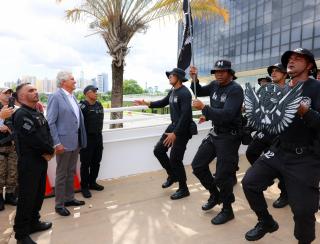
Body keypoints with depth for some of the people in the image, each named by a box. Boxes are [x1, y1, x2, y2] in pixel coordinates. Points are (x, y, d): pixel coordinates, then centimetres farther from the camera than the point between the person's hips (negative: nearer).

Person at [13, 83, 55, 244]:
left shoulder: (38, 113, 13)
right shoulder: (21, 115, -15)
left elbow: (47, 133, 9)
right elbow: (34, 139, -24)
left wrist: (49, 151, -8)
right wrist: (50, 150, -10)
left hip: (41, 160, 9)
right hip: (28, 163, -8)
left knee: (39, 194, 18)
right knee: (27, 197, 2)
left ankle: (34, 223, 36)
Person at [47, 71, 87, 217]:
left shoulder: (72, 97, 11)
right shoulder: (55, 97, -11)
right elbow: (50, 122, -14)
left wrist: (80, 140, 10)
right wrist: (57, 143, -18)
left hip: (76, 141, 7)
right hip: (64, 142, -7)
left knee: (71, 172, 17)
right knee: (61, 174, 5)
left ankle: (69, 198, 32)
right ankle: (59, 204, 19)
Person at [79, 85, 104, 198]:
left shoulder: (99, 105, 8)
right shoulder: (82, 106, -15)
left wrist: (98, 131, 15)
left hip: (98, 137, 7)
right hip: (86, 138, -7)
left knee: (96, 162, 15)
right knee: (85, 163, 4)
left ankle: (92, 182, 32)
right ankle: (84, 186, 17)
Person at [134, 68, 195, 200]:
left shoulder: (185, 93, -19)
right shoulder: (172, 91, 9)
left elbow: (185, 115, -25)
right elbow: (162, 103, 24)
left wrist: (175, 133, -27)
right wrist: (146, 103, 12)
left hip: (183, 129, -9)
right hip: (173, 126, 9)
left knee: (175, 158, -4)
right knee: (158, 150, 9)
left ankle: (183, 189, 14)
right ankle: (172, 175, 28)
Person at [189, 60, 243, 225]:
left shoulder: (235, 89, -16)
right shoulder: (215, 85, 4)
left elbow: (227, 115, -28)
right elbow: (199, 92, 20)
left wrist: (203, 108, -28)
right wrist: (194, 79, 1)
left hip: (229, 136, -7)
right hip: (214, 133, 8)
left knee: (222, 175, -2)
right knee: (197, 165, 10)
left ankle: (227, 210, 21)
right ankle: (215, 195, 31)